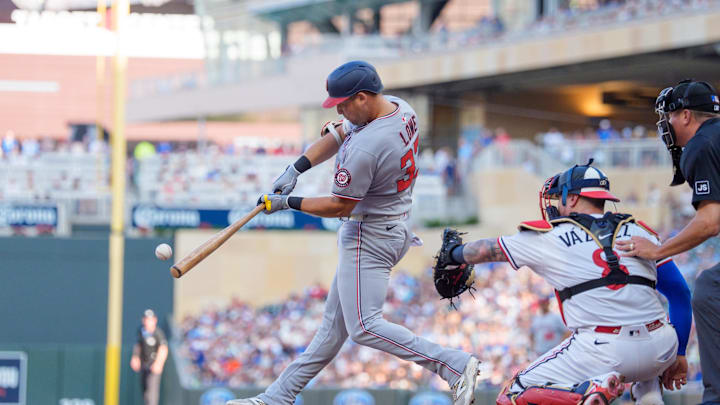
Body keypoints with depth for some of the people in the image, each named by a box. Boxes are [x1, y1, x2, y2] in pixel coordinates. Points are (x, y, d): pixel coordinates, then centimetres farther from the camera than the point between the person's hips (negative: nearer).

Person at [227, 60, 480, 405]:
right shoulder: (401, 109, 1)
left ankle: (455, 365, -15)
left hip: (370, 238, -11)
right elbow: (338, 134, 12)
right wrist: (296, 169, 4)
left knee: (364, 327, -12)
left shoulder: (365, 149, -28)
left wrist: (287, 203, -6)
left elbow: (339, 206, -18)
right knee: (335, 322, 15)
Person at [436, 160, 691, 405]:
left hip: (602, 354, -4)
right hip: (660, 352, 4)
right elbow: (680, 293, 16)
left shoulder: (550, 237, 10)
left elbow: (488, 250, 26)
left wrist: (454, 253, 46)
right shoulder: (639, 231, 17)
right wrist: (678, 355, 24)